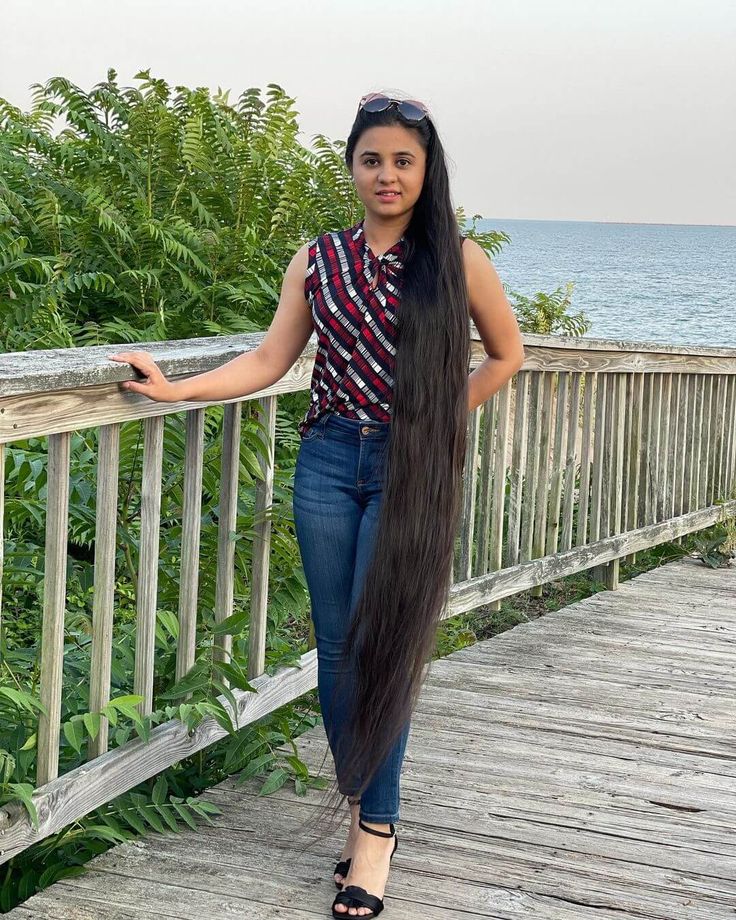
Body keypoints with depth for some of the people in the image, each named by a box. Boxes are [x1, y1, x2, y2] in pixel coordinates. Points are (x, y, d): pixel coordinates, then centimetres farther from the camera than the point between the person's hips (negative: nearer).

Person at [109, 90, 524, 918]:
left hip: (410, 471, -3)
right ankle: (362, 809, 17)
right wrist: (175, 389, -2)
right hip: (328, 462, 3)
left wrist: (442, 414, 3)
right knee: (337, 646, 5)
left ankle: (376, 828, 3)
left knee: (382, 647, -6)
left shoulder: (456, 259, 0)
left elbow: (505, 354, 11)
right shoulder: (318, 259, 7)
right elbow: (269, 361, 6)